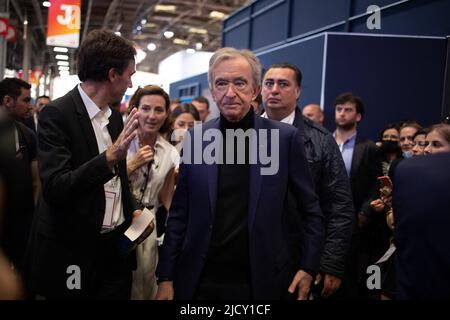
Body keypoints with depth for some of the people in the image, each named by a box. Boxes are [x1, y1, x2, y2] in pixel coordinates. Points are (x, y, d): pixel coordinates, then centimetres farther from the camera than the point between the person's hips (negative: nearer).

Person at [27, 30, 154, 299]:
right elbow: (54, 188, -23)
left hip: (118, 247, 6)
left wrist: (133, 210, 1)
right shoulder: (57, 114, -14)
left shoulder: (115, 116, 8)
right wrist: (110, 156, -33)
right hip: (73, 256, -6)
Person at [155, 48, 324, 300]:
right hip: (201, 281, 2)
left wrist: (308, 267, -3)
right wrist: (166, 277, 2)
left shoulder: (285, 137, -5)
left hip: (263, 281, -1)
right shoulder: (195, 138, 0)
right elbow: (179, 214, 3)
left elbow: (310, 209, 1)